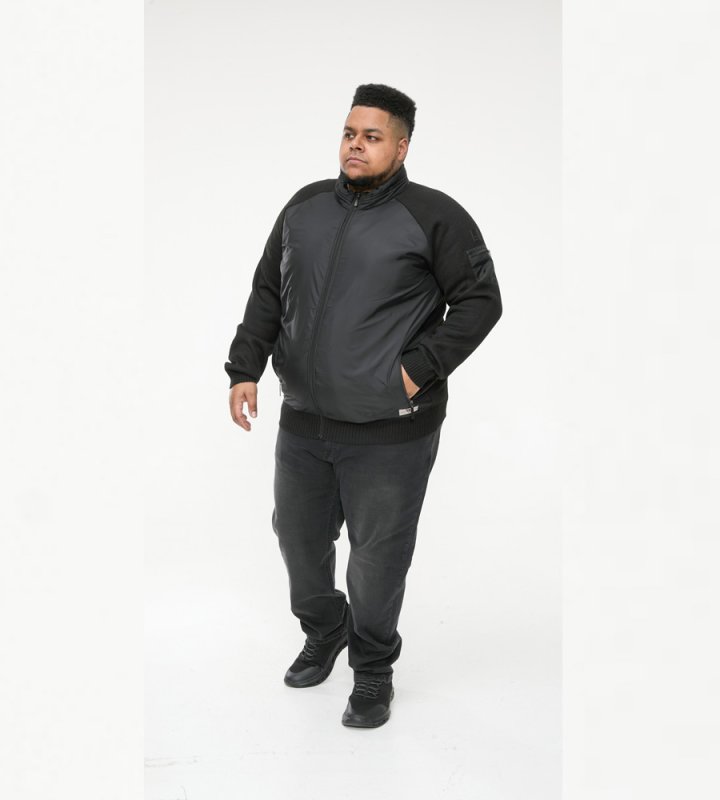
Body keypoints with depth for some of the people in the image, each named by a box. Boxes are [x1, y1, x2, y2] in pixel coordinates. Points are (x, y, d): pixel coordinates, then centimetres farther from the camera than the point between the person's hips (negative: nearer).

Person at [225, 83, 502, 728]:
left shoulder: (433, 216, -7)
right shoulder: (305, 207, 9)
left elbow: (481, 300, -6)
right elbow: (267, 294, 14)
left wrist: (419, 369, -14)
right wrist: (245, 368, 3)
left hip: (389, 436, -5)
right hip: (301, 424, 6)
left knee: (378, 559, 7)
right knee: (298, 538, 20)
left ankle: (373, 671, 31)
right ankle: (323, 633, 47)